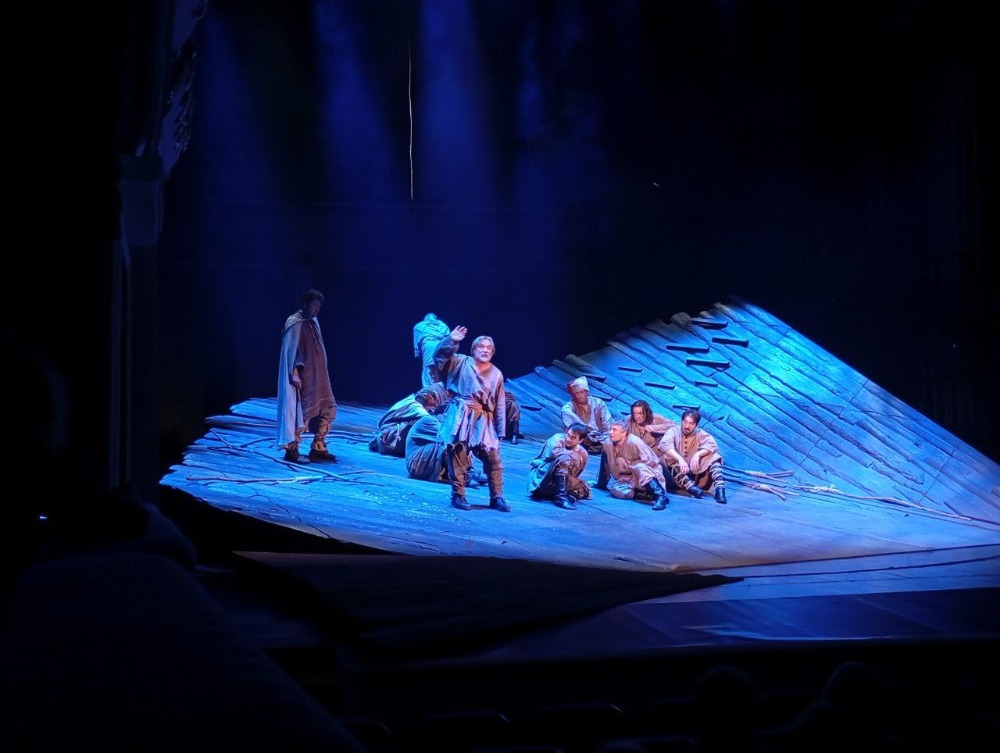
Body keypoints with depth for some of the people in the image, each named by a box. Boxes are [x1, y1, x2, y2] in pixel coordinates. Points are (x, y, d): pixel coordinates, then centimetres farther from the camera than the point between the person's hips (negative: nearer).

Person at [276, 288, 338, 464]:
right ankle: (291, 450, 0)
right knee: (302, 410, -7)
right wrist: (295, 374, -23)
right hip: (303, 376, -9)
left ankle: (318, 447, 14)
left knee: (327, 408, 8)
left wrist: (322, 375, 18)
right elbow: (291, 351, -17)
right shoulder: (295, 324, -12)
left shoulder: (313, 322, 14)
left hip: (317, 376, 9)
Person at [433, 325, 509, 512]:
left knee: (493, 457, -4)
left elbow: (500, 405, 11)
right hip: (460, 415, -2)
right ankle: (458, 496, 5)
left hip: (483, 419, 2)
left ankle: (497, 497, 5)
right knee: (458, 456, -4)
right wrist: (451, 340, -20)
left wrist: (500, 431, 6)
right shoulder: (461, 362, 8)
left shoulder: (496, 374, 13)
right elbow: (439, 356, -6)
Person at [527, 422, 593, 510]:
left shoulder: (583, 454, -2)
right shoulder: (558, 438, -15)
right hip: (541, 478, -7)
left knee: (585, 490, 3)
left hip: (556, 482, 7)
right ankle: (561, 496, -31)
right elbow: (555, 452, -36)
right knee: (565, 458, -27)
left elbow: (573, 476, 6)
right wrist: (575, 456, -25)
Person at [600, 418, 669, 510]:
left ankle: (661, 495, -48)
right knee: (615, 489, -26)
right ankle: (649, 495, -25)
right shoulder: (607, 443, -6)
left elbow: (650, 462, -23)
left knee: (639, 468, -39)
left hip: (647, 474, -5)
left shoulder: (634, 442, -24)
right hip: (629, 478, 5)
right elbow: (607, 465, 9)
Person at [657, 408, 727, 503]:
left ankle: (719, 487, -41)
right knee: (668, 456, -29)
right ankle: (690, 487, -48)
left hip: (695, 472, 2)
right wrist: (680, 459, -40)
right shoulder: (673, 431, -6)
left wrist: (698, 454, -33)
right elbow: (664, 444, -26)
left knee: (713, 456, -18)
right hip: (677, 473, -2)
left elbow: (712, 445, -17)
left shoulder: (700, 434, 1)